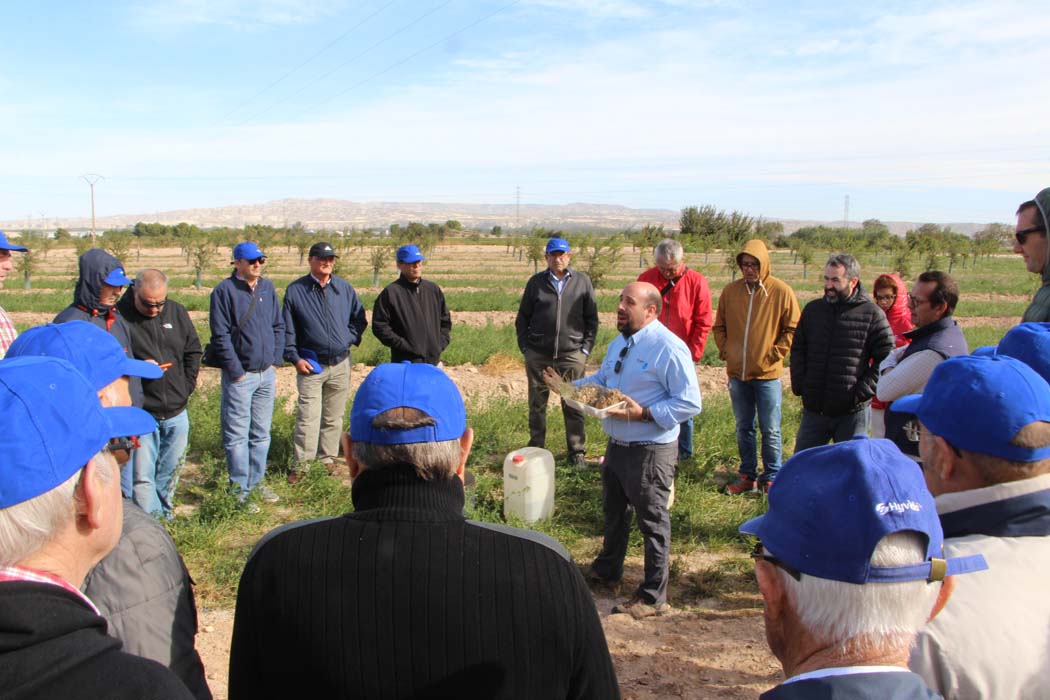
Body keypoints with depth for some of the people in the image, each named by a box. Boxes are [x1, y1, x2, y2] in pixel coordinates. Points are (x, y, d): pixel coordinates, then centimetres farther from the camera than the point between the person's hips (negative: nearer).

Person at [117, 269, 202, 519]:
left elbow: (193, 351, 16)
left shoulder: (177, 312, 5)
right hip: (140, 414, -5)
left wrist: (187, 386, 8)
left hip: (177, 413, 5)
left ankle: (165, 510, 36)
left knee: (171, 470, 17)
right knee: (142, 476, -2)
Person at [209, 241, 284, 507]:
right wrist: (236, 371, -13)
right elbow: (220, 335, -12)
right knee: (237, 435, -1)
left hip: (267, 374, 6)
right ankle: (240, 489, 8)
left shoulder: (267, 287, 10)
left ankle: (256, 482, 25)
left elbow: (279, 326, 15)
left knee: (261, 433, 14)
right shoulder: (225, 291, -9)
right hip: (240, 375, -6)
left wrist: (275, 361, 6)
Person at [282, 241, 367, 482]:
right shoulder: (295, 290, 0)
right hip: (310, 366, -3)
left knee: (334, 417, 10)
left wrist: (350, 339, 2)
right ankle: (302, 465, 0)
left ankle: (328, 460, 21)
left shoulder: (344, 288, 7)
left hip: (341, 365, 3)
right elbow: (287, 329, 3)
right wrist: (295, 358, -5)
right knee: (308, 418, -8)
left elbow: (360, 319, 17)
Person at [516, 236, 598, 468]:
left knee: (573, 405, 3)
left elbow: (592, 318, 7)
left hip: (571, 354, -1)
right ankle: (535, 448, 23)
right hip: (537, 355, 1)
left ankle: (577, 451, 14)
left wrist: (586, 348, -1)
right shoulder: (536, 282, 6)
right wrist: (525, 347, 1)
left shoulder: (582, 281, 5)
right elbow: (522, 317, 10)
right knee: (537, 404, 10)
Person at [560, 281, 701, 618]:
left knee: (652, 521, 5)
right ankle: (607, 570, 46)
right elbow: (600, 380, 21)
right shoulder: (618, 343, 9)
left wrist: (643, 413, -28)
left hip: (650, 450, -9)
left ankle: (654, 596, 20)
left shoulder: (669, 348, -20)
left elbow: (689, 403, -22)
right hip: (616, 444, 9)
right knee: (613, 512, 25)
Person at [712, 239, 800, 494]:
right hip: (737, 372, 4)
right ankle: (747, 475, 27)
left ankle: (772, 477, 19)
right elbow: (719, 326, 13)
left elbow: (793, 329, -3)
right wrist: (725, 350, 1)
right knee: (743, 428, 14)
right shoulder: (730, 291, 3)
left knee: (770, 430, 4)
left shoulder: (782, 291, -7)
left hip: (767, 373, -3)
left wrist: (776, 353, -10)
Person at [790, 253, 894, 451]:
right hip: (813, 409, 4)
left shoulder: (872, 314, -7)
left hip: (852, 413, -4)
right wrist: (799, 385, 2)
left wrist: (863, 391, -13)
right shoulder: (812, 309, 6)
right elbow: (798, 349, 13)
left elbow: (886, 359, -7)